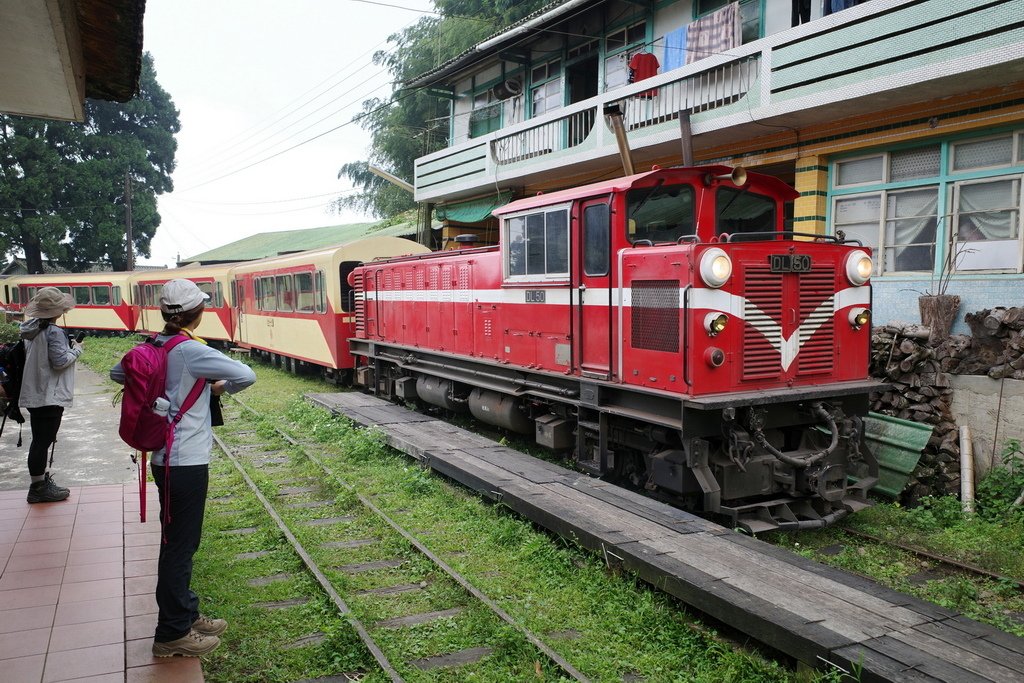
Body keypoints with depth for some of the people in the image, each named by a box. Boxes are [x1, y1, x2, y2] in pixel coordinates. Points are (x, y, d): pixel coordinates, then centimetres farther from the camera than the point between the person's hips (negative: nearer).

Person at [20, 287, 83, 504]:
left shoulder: (33, 330, 9)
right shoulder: (54, 332, -17)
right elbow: (60, 361, -21)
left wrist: (69, 347, 14)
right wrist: (77, 350, -5)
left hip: (34, 394, 9)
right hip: (50, 396, -9)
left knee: (40, 440, 17)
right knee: (43, 441, -2)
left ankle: (41, 482, 27)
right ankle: (38, 488, 6)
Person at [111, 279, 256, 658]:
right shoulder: (191, 351, -18)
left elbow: (117, 374, 20)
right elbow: (246, 375, -22)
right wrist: (221, 387, -3)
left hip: (165, 458, 8)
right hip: (187, 462, -8)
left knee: (180, 541, 19)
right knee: (179, 545, 3)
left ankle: (185, 614, 34)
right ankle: (172, 634, 16)